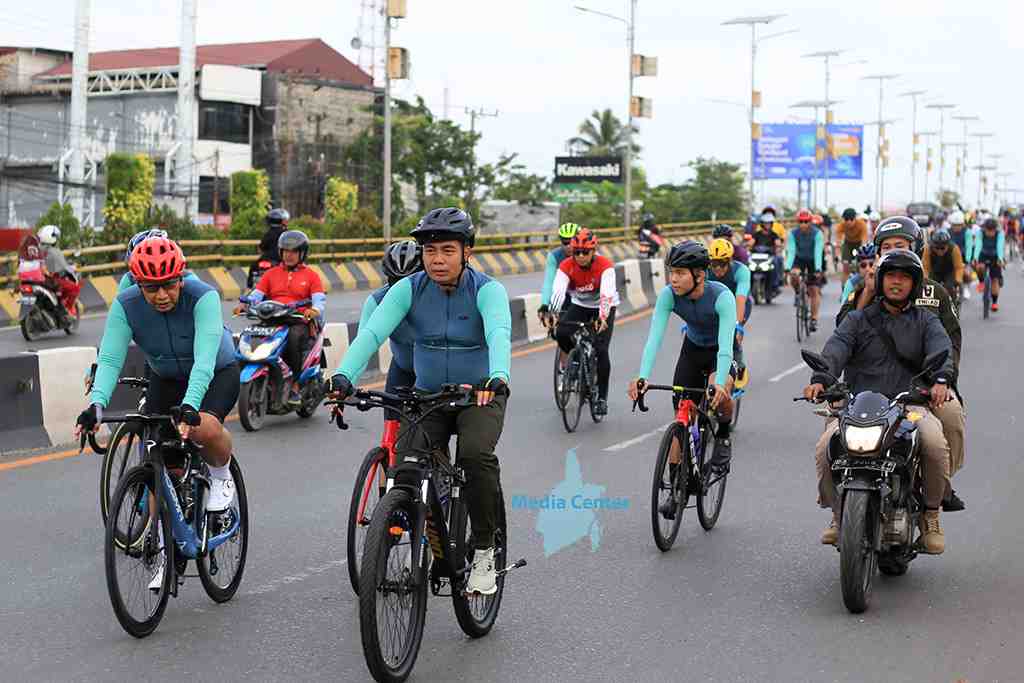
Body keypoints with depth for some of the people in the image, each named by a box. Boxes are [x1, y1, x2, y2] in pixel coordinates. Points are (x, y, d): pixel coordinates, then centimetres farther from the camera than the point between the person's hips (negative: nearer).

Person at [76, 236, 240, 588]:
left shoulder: (203, 297, -31)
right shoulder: (126, 306, -21)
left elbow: (204, 357, -41)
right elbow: (110, 358, -28)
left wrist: (190, 405, -56)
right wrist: (96, 404, -46)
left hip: (218, 373, -4)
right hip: (165, 379, 4)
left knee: (203, 428, -36)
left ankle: (221, 476, -1)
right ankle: (167, 552, 11)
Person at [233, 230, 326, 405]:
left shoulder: (311, 275, 14)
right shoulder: (271, 274, 23)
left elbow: (320, 299, -1)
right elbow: (257, 294, 11)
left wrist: (314, 310, -25)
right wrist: (245, 304, -11)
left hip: (300, 321, -3)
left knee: (294, 336, -38)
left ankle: (295, 386, -31)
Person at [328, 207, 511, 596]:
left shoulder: (487, 290, -14)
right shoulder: (408, 290, -7)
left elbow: (499, 334, -34)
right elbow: (372, 332, -21)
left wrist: (497, 377, -55)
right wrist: (344, 376, -39)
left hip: (480, 397, -3)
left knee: (475, 455, -31)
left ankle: (484, 552, -12)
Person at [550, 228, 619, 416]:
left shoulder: (605, 265, -27)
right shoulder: (566, 266, -21)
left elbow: (607, 294, -40)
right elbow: (558, 291, -33)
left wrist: (603, 318, -56)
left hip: (603, 307, -3)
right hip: (579, 305, 3)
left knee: (601, 350, -17)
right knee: (561, 332, -26)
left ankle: (602, 398, -4)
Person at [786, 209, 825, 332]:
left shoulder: (817, 233, -26)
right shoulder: (793, 233, -20)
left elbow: (818, 252, -33)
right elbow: (791, 251, -26)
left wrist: (818, 269, -44)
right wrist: (788, 268, -39)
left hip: (813, 260, -2)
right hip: (799, 259, 2)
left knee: (814, 290, -7)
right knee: (793, 275, -30)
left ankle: (814, 319, -1)